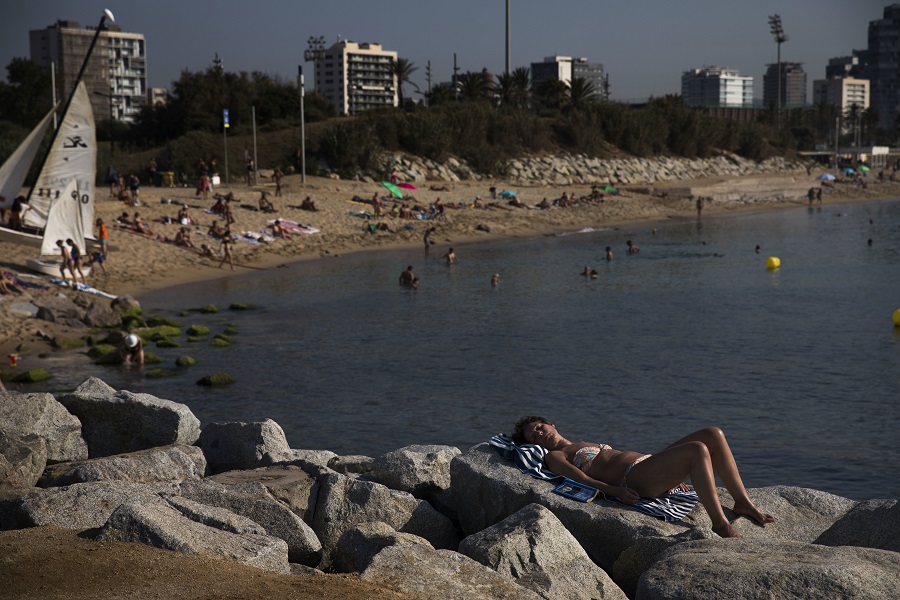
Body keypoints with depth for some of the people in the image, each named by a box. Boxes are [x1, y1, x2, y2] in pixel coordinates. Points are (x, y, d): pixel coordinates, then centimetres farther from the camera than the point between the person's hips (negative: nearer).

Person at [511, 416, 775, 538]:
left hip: (649, 462, 9)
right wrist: (615, 491, -25)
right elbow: (582, 479, -6)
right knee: (698, 449, -29)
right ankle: (720, 524, -30)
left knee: (713, 434, -7)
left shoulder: (586, 445, 34)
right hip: (636, 478, -9)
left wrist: (674, 475, 19)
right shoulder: (555, 457, 11)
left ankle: (743, 503, -6)